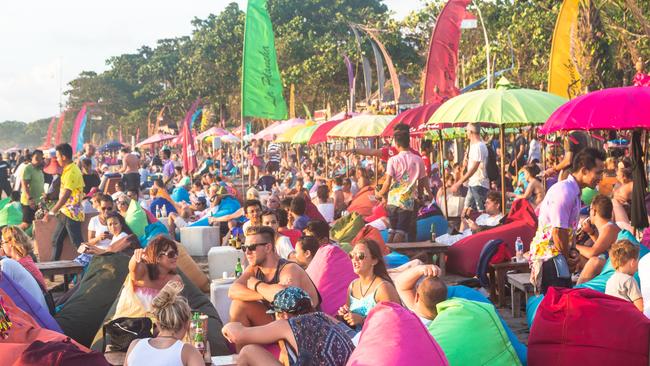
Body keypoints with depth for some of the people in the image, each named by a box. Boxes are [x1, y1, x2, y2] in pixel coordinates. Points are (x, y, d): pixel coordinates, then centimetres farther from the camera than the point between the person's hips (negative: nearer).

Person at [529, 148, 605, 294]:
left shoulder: (574, 191, 13)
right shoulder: (564, 191, -20)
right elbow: (558, 232, -21)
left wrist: (571, 251, 3)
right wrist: (567, 258, -7)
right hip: (549, 257, -10)